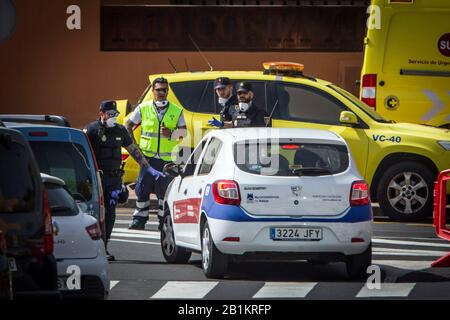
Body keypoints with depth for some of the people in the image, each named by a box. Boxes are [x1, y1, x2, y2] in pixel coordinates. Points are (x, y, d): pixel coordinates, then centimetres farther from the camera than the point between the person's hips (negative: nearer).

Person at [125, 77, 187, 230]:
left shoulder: (176, 111, 7)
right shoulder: (143, 108, 6)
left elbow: (183, 132, 7)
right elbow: (128, 125, 14)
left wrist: (171, 134, -14)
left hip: (168, 158, 0)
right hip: (148, 156, 0)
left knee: (165, 190, 3)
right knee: (142, 189, -3)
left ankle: (164, 221, 11)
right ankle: (139, 219, 5)